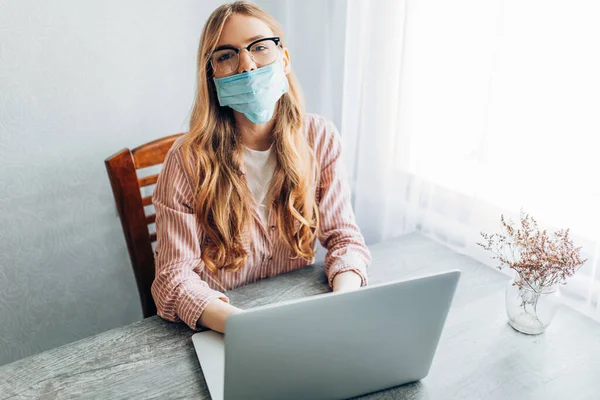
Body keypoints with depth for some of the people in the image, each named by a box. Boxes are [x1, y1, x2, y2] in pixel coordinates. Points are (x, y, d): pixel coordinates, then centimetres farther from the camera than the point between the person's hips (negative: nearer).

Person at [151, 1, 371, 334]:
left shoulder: (319, 137, -6)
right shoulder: (189, 159, -15)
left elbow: (344, 236, -3)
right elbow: (174, 274, -15)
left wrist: (344, 299, -23)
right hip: (211, 329, 0)